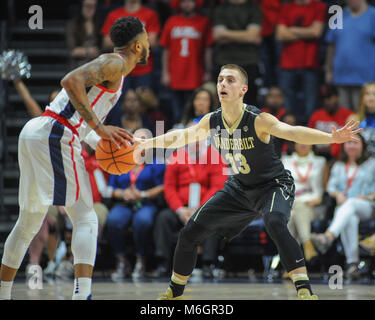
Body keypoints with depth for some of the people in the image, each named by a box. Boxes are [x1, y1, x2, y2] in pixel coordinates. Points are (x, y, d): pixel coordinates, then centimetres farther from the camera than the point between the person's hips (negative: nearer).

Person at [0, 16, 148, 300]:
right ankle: (82, 293, -24)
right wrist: (99, 127, -21)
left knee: (29, 222, 18)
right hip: (55, 137, -10)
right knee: (85, 218, -10)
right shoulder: (115, 63, -5)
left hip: (35, 132, 10)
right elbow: (71, 81, -22)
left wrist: (103, 143, 15)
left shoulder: (111, 66, 26)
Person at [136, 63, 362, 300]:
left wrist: (332, 138, -57)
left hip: (273, 185, -6)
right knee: (189, 234, 4)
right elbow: (180, 136, 7)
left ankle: (305, 290, -38)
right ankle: (174, 292, 27)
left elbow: (292, 132, -42)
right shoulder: (212, 122, -10)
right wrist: (148, 143, 9)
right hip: (239, 188, 6)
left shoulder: (257, 120, -27)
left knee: (275, 223, -39)